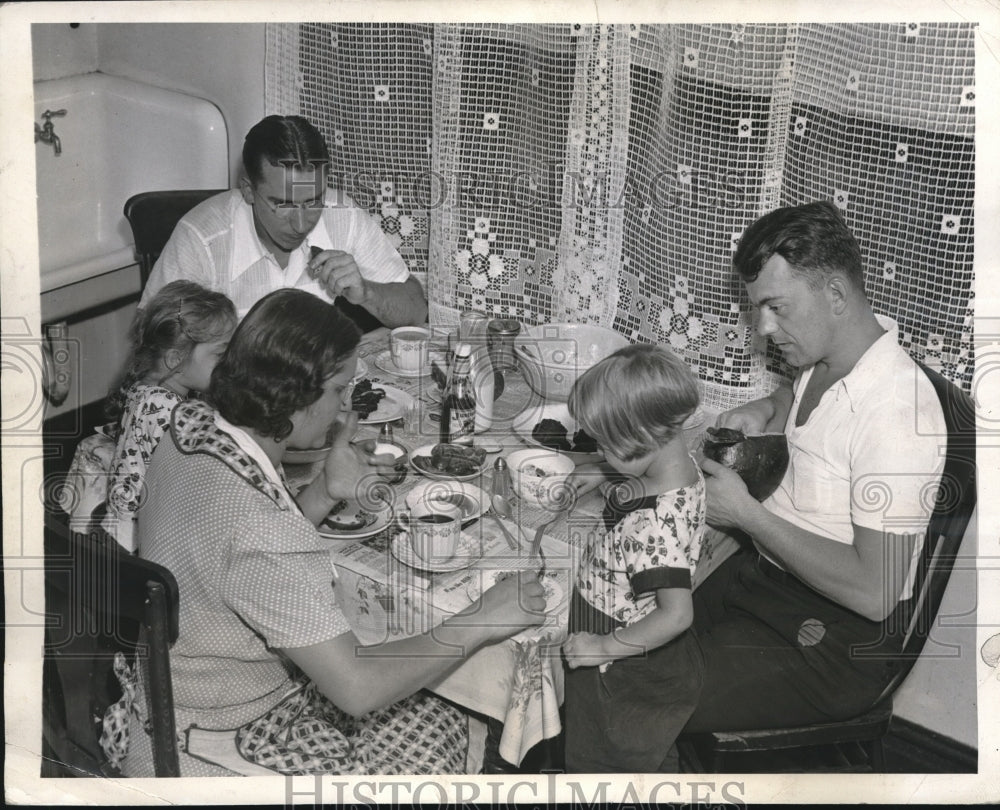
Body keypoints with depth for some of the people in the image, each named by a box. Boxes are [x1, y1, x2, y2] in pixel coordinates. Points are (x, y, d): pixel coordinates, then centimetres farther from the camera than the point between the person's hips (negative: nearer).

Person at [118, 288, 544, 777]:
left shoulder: (194, 428, -6)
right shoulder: (255, 527, -34)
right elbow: (356, 688, -28)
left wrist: (325, 494, -4)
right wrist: (478, 625, -18)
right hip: (201, 757, -8)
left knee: (439, 725, 8)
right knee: (434, 752, -2)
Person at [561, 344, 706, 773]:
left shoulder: (653, 527, -38)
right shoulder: (681, 467, -9)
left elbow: (675, 614, -38)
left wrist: (605, 646, -28)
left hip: (627, 670, -9)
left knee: (602, 763, 16)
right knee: (653, 755, 31)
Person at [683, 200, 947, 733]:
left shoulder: (897, 411, -26)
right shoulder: (824, 358, 3)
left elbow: (874, 592, -28)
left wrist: (746, 513, -23)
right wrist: (766, 409, 8)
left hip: (833, 642, -9)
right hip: (762, 570, 9)